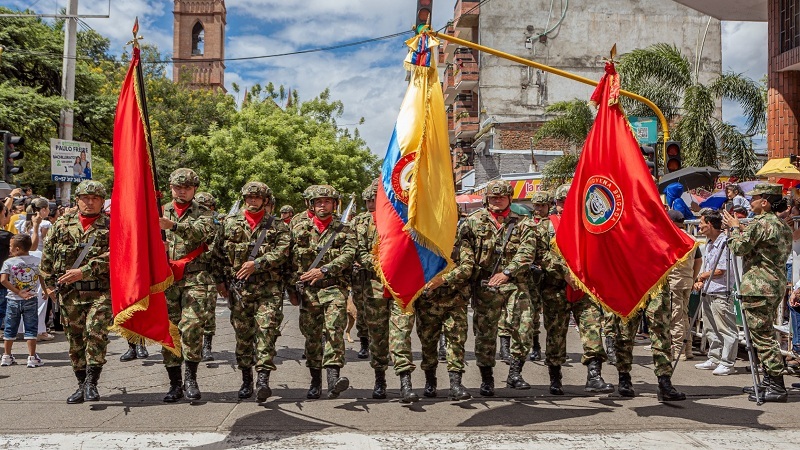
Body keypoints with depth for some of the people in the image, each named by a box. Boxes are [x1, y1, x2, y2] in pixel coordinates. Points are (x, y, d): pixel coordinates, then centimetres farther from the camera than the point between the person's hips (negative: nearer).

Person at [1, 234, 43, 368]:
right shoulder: (37, 261, -2)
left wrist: (18, 292, -14)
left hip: (13, 300, 0)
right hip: (31, 300, 0)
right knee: (31, 328, 4)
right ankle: (32, 357, 3)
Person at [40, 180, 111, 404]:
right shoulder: (62, 224, 12)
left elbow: (111, 256, -12)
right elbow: (47, 255, 16)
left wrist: (83, 272, -18)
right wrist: (49, 283, 11)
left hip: (100, 291, -3)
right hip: (69, 293, 4)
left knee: (96, 331, -19)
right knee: (75, 339, 9)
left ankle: (91, 381, -10)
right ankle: (82, 384, 21)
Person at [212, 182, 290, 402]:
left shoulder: (277, 226, 6)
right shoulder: (230, 223, 11)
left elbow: (281, 252, -9)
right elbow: (217, 254, 12)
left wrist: (256, 264, -17)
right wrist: (219, 280, 5)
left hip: (268, 288, -2)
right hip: (238, 288, 2)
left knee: (267, 330, -13)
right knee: (242, 333, 8)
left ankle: (263, 379, -15)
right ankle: (246, 380, 20)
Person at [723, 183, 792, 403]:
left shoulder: (760, 223, -15)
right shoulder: (784, 226, 14)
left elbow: (738, 247, -14)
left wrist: (734, 228, 4)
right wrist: (742, 230, 19)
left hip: (758, 287, -10)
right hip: (777, 285, 10)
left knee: (762, 337, -6)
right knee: (765, 335, 16)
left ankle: (776, 386, -5)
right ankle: (770, 381, 21)